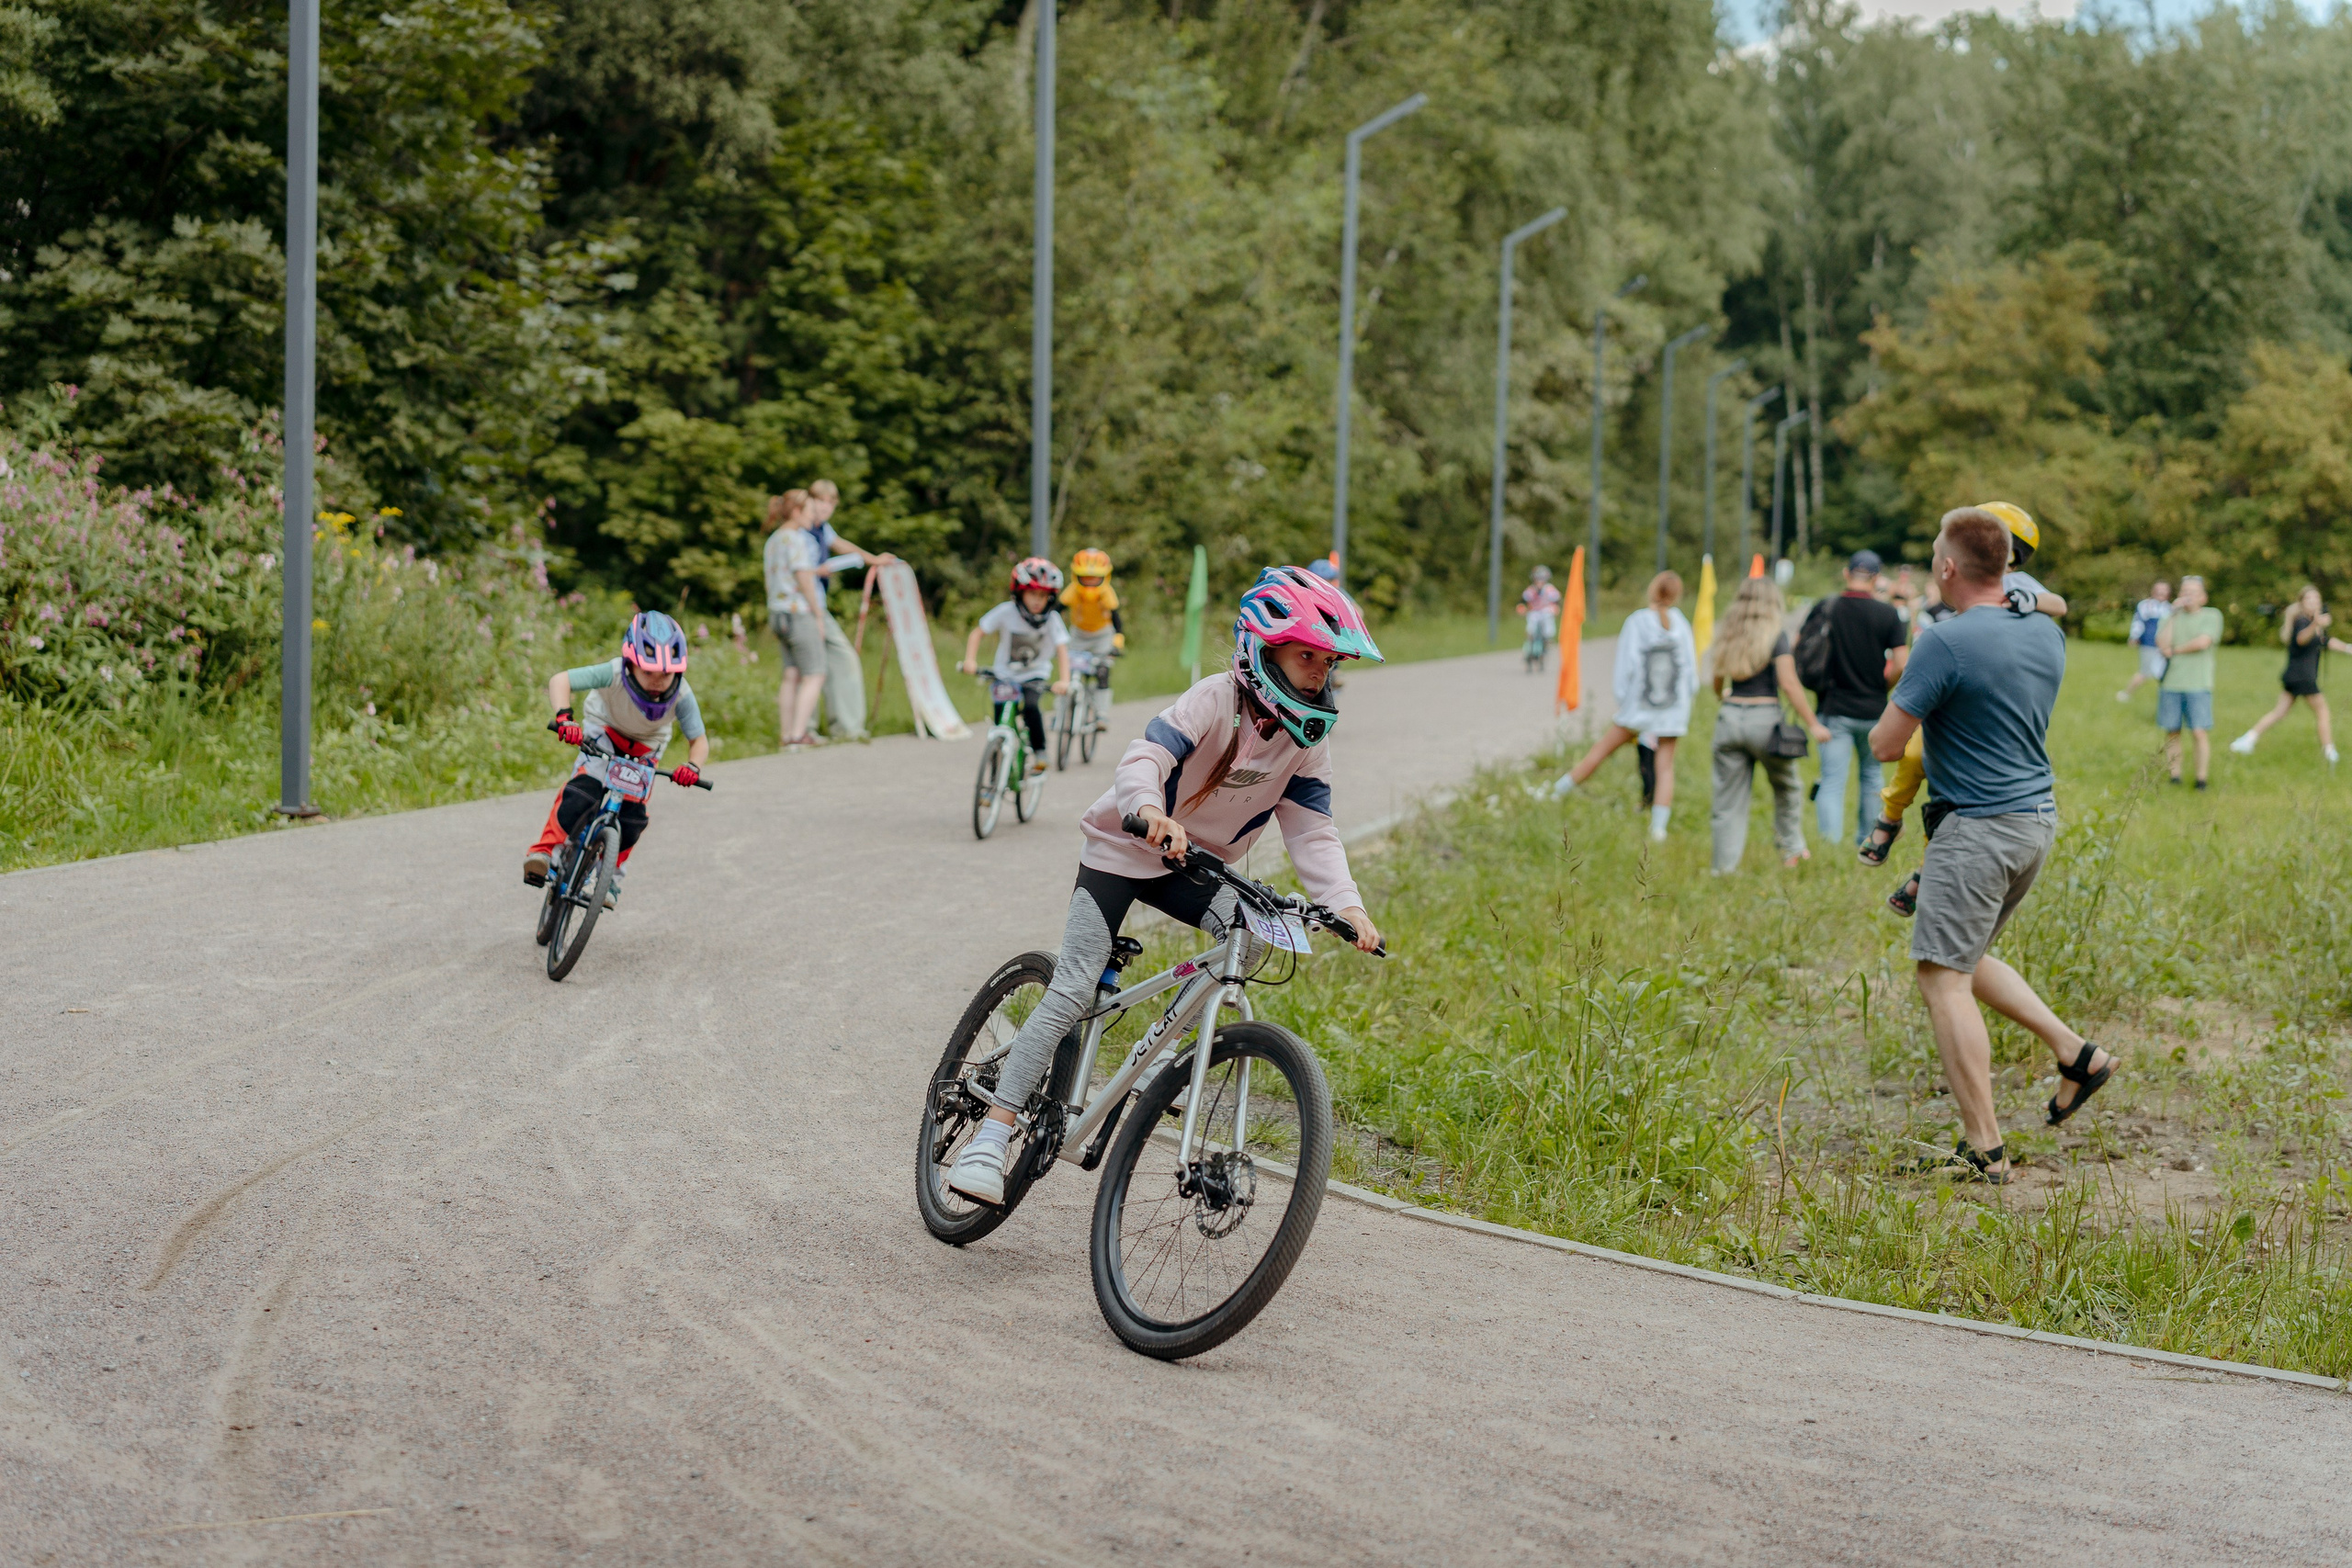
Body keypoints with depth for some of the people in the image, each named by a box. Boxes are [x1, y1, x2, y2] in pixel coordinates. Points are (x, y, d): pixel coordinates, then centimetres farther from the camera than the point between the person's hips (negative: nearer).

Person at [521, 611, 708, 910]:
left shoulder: (682, 695, -33)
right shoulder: (614, 674, -39)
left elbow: (699, 739, -25)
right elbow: (559, 681, -42)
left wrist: (693, 766, -46)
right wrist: (564, 717, -59)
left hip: (646, 745, 2)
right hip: (604, 729, -2)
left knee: (633, 814, -8)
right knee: (587, 787, -29)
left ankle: (611, 877, 15)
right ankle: (543, 851, -24)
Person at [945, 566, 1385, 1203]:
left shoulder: (1308, 736, -6)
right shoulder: (1216, 699, -23)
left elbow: (1312, 831, -7)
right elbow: (1144, 759, -35)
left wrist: (1347, 905, -23)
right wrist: (1152, 811, -57)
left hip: (1199, 864, 5)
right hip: (1123, 851, -5)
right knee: (1074, 990, -15)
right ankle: (992, 1133, -13)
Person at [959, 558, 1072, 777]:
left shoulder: (1052, 619, -16)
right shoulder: (1006, 612, -16)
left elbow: (1061, 649, -22)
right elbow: (978, 633, -10)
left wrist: (1063, 680, -38)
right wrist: (970, 660, -25)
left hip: (1034, 676, -1)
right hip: (1004, 674, 1)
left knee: (1031, 707, -28)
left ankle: (1039, 753, -11)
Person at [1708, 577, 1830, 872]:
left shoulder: (1727, 635, 8)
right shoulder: (1775, 634, -5)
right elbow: (1788, 684, -12)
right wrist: (1813, 724, -7)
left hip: (1729, 716, 3)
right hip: (1764, 716, -3)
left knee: (1729, 799, 5)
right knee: (1787, 788, 19)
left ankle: (1724, 867, 3)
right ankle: (1792, 851, 24)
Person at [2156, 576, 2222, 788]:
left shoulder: (2212, 616, 3)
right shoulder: (2172, 617, 12)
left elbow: (2203, 642, -12)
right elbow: (2162, 644, -4)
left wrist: (2174, 650, -2)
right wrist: (2173, 615, -5)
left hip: (2198, 685, -3)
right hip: (2170, 684, 3)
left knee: (2200, 733, -8)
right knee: (2172, 732, 3)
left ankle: (2201, 780, -3)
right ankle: (2174, 777, 10)